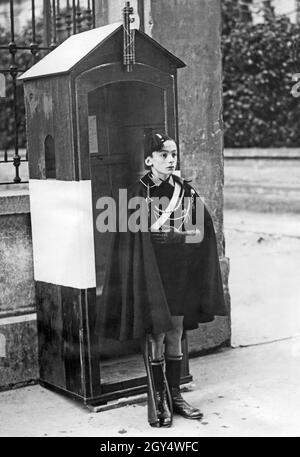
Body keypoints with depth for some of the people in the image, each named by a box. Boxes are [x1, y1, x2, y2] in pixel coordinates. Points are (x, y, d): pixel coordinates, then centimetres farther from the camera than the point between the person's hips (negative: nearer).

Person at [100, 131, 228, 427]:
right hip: (153, 273, -4)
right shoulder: (139, 194, -8)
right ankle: (158, 402, 12)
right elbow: (137, 238, -12)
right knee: (155, 336, 2)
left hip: (180, 274, 5)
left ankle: (174, 396, 23)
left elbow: (201, 231, 5)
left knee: (175, 335, 12)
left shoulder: (185, 191, 5)